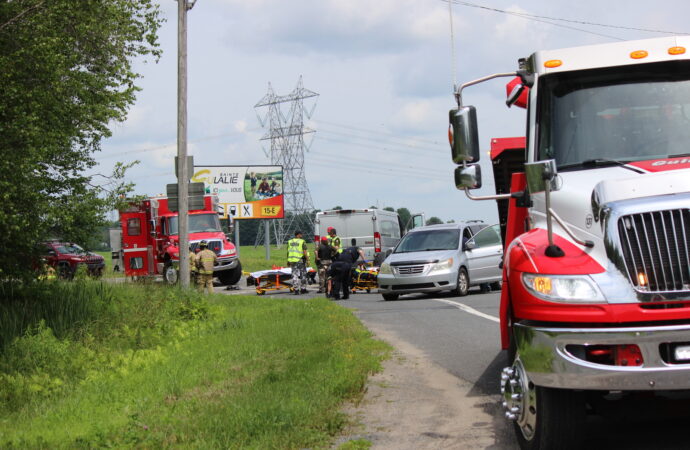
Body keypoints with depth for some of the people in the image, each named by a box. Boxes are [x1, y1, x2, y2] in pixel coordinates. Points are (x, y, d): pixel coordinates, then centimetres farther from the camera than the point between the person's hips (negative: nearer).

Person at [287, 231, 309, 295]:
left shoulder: (290, 242, 8)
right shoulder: (302, 242, -8)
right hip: (301, 260, -4)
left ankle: (296, 289, 0)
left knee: (295, 275, 5)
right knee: (303, 275, 9)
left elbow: (288, 252, 9)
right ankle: (303, 288, 14)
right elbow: (305, 252, -13)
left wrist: (288, 261, 16)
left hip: (292, 260, 4)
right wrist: (308, 260, -7)